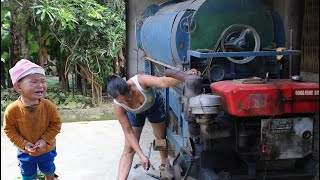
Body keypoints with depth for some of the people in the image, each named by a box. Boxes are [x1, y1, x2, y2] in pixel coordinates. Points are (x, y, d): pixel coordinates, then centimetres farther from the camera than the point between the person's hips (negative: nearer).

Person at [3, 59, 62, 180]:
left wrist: (45, 139, -21)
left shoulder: (48, 106, -25)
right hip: (25, 152, 0)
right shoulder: (12, 110, -26)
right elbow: (9, 129, -13)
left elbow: (56, 124, -12)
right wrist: (23, 143, -19)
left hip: (47, 149, 0)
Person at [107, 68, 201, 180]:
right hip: (135, 114, -1)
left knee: (161, 138, 17)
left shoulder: (140, 80, -43)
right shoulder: (118, 106, -36)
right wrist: (142, 156, -32)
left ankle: (164, 163, 45)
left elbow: (163, 82, -58)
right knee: (128, 149, -8)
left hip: (154, 105, 1)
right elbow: (128, 133, -29)